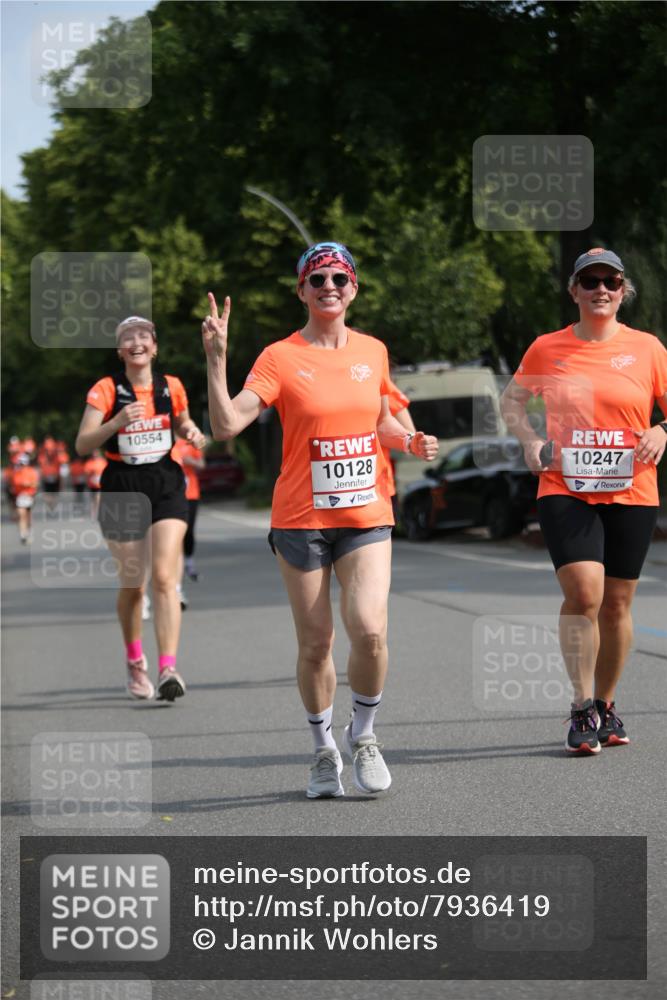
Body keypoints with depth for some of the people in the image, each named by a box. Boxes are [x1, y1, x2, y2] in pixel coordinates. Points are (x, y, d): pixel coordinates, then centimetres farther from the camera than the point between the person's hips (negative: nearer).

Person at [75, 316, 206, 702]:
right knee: (132, 584, 6)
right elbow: (83, 444, -10)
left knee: (164, 577, -14)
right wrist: (117, 422, -26)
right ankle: (135, 662, 30)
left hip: (166, 485, 1)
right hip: (122, 489, -1)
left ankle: (168, 669, -20)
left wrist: (192, 432, 0)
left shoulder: (172, 387, 4)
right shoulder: (106, 390, -4)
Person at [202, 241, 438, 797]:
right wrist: (216, 359, -23)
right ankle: (324, 748, 24)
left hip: (367, 515, 2)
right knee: (315, 645, 2)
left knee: (369, 630, -15)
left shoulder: (373, 351, 7)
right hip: (302, 518, -2)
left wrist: (411, 441, 3)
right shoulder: (281, 358, -5)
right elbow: (226, 425, -15)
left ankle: (363, 734, 9)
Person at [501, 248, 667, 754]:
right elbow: (513, 400, 19)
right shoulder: (547, 348, 4)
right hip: (565, 491, -1)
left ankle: (606, 705, 23)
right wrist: (531, 440, 2)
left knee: (617, 604, 6)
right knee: (583, 592, -18)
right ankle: (583, 710, -10)